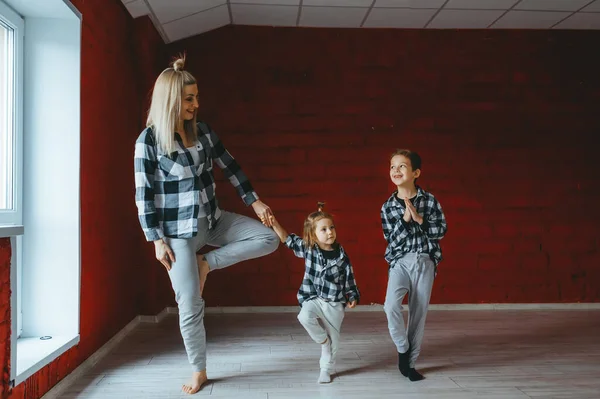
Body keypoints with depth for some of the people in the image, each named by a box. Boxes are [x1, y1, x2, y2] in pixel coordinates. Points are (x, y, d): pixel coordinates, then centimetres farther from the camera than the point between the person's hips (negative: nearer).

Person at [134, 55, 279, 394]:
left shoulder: (204, 132, 2)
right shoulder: (149, 141, -11)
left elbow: (231, 168, 11)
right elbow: (144, 195, -11)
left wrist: (255, 201, 7)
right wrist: (157, 240, -12)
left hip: (212, 221, 5)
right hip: (178, 231, -5)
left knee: (269, 238, -7)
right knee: (190, 306, -1)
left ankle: (206, 264, 5)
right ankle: (199, 372, 21)